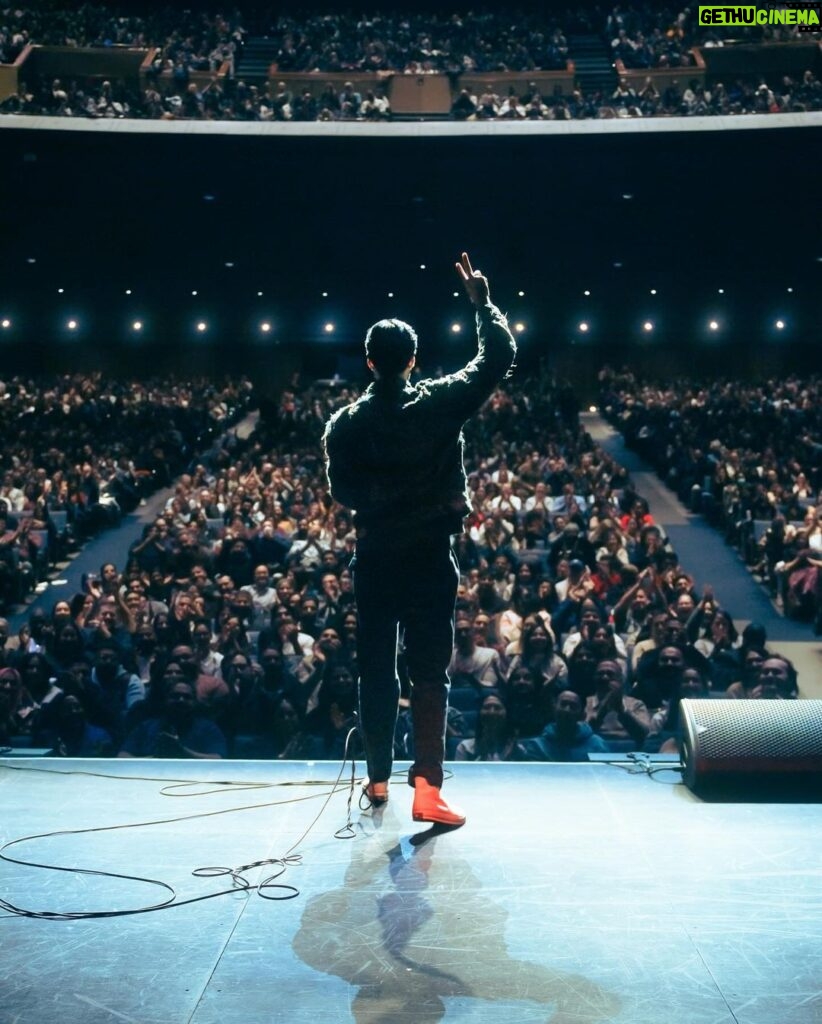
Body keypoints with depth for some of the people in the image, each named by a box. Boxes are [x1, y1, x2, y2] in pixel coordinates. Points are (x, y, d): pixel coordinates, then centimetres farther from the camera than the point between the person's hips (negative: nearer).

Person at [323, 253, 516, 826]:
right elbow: (500, 358, -1)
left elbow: (342, 492, 1)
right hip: (430, 558, -2)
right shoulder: (440, 404, -9)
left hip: (375, 559, 2)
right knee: (431, 672, 2)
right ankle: (427, 785, -5)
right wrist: (482, 301, 9)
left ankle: (379, 779, 24)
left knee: (377, 670, 13)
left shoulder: (345, 424, -4)